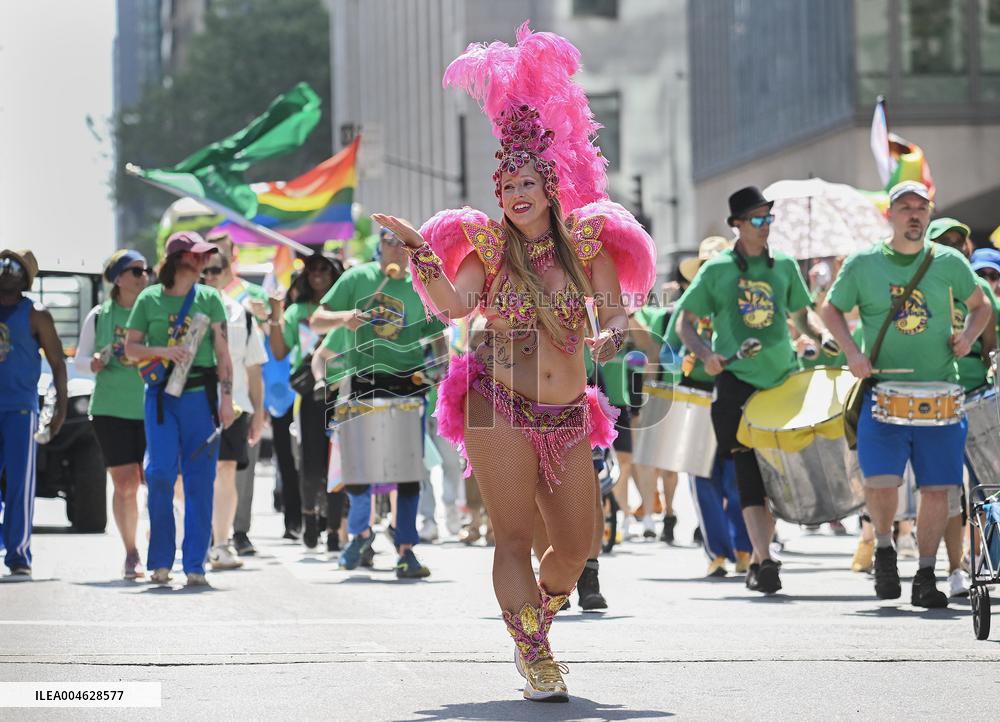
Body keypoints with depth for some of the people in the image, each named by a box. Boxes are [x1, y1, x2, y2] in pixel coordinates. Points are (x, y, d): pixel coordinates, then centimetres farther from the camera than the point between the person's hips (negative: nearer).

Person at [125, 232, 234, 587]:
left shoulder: (209, 298, 7)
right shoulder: (149, 299, 5)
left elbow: (223, 352, 5)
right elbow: (130, 348, 7)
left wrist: (226, 397, -4)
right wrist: (164, 351, -11)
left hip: (200, 395, 1)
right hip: (161, 396, -1)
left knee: (199, 479, -1)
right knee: (160, 472, -11)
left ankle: (195, 564, 4)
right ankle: (160, 561, 3)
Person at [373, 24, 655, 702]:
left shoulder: (585, 240, 5)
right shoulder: (490, 247, 2)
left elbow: (617, 310, 0)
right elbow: (452, 304, -13)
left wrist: (612, 334, -22)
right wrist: (419, 250, -22)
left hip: (567, 416, 3)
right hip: (500, 407, -3)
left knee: (577, 546, 6)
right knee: (515, 537, -8)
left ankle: (532, 614, 34)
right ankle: (536, 656, -3)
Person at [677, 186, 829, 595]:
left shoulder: (784, 266, 12)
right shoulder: (716, 270, 3)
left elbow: (800, 317, 22)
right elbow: (684, 323, 4)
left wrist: (820, 336, 0)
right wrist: (706, 354, -14)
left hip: (783, 378, 3)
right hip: (738, 381, -3)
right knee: (749, 470, -11)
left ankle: (758, 559, 16)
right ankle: (764, 560, -17)